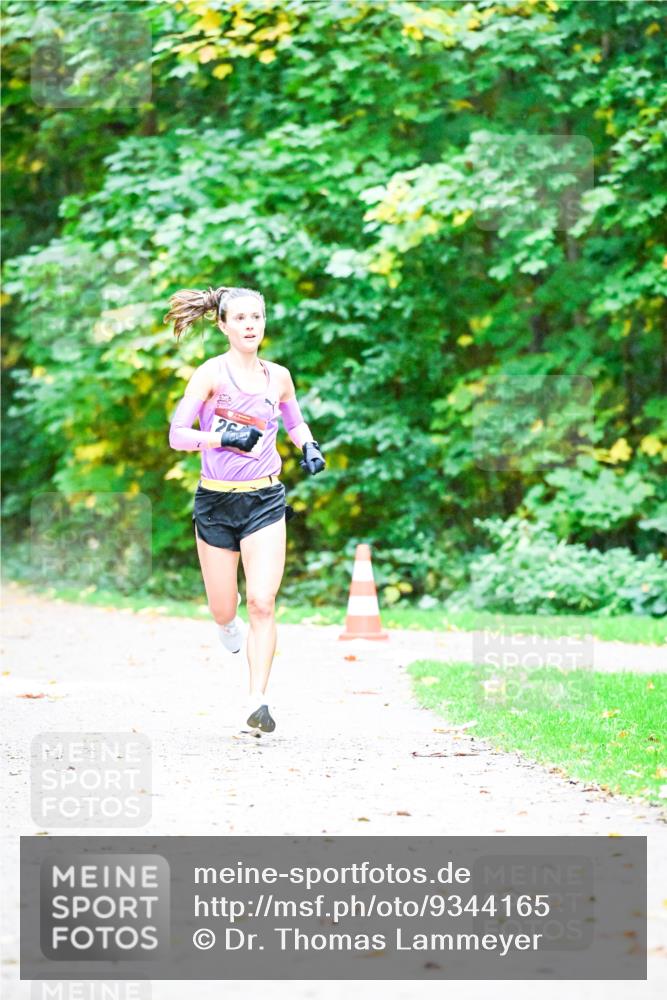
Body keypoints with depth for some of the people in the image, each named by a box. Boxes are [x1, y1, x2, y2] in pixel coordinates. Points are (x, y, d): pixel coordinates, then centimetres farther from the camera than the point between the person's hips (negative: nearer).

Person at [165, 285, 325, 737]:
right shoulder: (212, 373, -6)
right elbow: (177, 434, -11)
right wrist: (224, 437, -26)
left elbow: (295, 422, 25)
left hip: (265, 500, 1)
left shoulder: (278, 376, 6)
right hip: (216, 502, -1)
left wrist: (309, 446, 4)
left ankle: (259, 701, -11)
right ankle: (230, 625, 45)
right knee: (224, 610, 7)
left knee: (262, 603, -13)